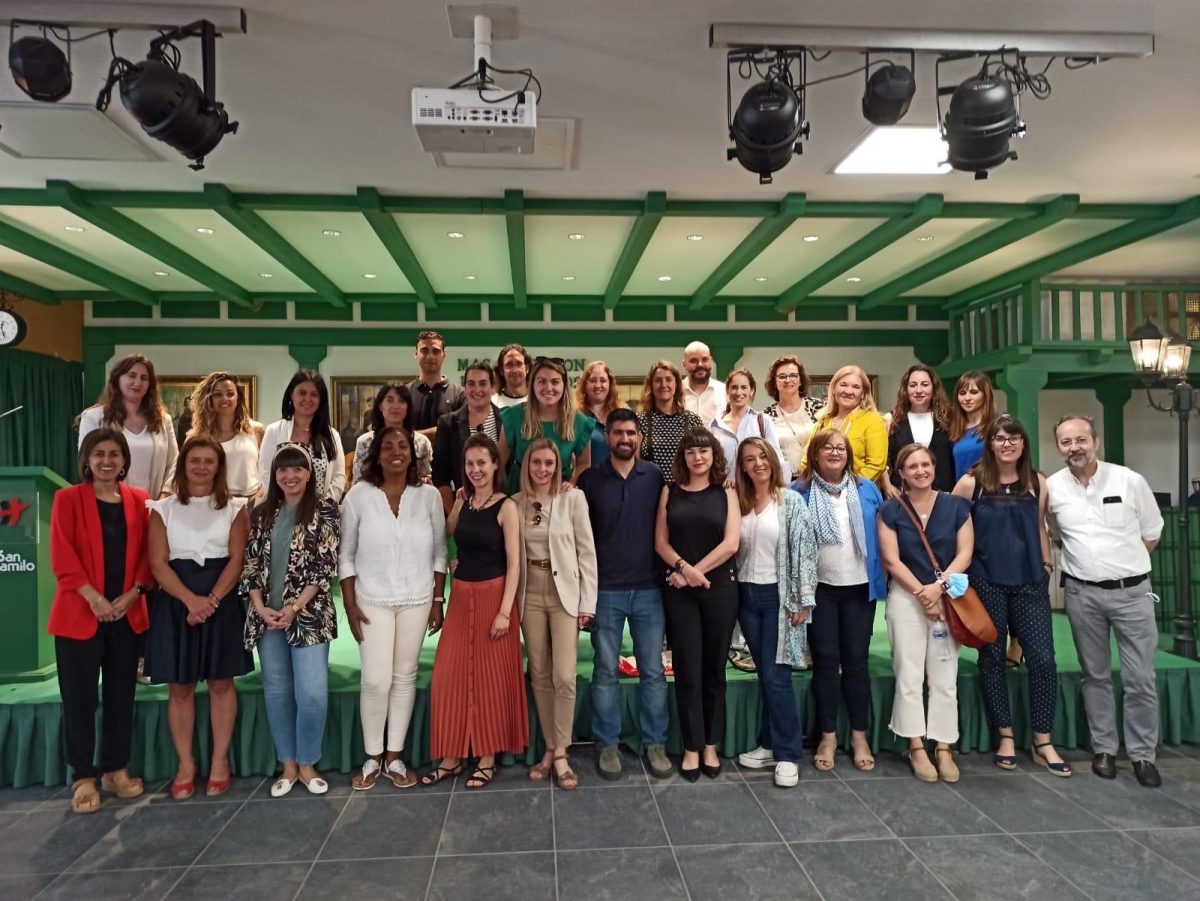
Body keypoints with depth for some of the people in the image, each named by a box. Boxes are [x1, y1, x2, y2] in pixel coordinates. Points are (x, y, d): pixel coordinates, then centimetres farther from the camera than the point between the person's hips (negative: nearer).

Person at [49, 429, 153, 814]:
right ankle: (84, 777, 16)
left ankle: (116, 769, 24)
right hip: (80, 613, -3)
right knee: (80, 699, 4)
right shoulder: (67, 499, -2)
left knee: (121, 695, 11)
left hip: (128, 613, 3)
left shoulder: (139, 501, 7)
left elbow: (148, 553, 5)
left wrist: (132, 594, -8)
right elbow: (62, 557, -9)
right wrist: (94, 598, -16)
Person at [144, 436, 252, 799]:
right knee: (180, 686, 5)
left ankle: (220, 761, 15)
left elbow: (237, 559, -2)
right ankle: (185, 764, 17)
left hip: (223, 602, 0)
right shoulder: (163, 509, 5)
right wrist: (191, 600, -17)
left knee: (221, 683, 5)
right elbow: (158, 564, -3)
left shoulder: (234, 508, 5)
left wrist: (212, 599, -16)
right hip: (176, 603, 1)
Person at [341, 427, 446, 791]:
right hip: (373, 601, -1)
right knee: (376, 680, -3)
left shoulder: (429, 495, -2)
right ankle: (372, 758, 17)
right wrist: (350, 605, -5)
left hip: (417, 600, 2)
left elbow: (439, 552, 3)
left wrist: (438, 601, 1)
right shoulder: (358, 495, -5)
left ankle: (394, 758, 22)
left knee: (405, 678, 8)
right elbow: (346, 555, 0)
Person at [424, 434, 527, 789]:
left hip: (492, 596, -5)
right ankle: (452, 757, 21)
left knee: (490, 678, 5)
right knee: (450, 676, 7)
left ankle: (487, 759, 19)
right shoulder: (462, 502, 8)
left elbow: (514, 563, -12)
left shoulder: (506, 507, -9)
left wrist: (505, 611, -17)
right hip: (460, 597, 6)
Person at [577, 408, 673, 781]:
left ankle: (655, 744, 21)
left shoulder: (655, 476, 3)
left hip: (649, 589, 1)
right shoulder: (590, 479, 0)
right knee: (605, 671, 7)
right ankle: (607, 745, 20)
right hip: (605, 590, -1)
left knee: (653, 671, 8)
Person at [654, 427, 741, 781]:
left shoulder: (726, 493, 6)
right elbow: (660, 542, 2)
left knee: (714, 670, 7)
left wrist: (695, 572, -11)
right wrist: (683, 567, -15)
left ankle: (711, 747, 19)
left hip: (720, 588, 0)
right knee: (687, 671, 1)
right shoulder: (670, 492, 8)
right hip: (679, 591, 0)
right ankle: (692, 748, 11)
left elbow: (731, 543, -5)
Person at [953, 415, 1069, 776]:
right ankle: (1006, 737, 22)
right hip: (987, 582, -2)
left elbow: (1040, 528, 15)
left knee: (1043, 658, -1)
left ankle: (1043, 743, 15)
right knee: (992, 657, 7)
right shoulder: (972, 482, -4)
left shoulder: (1037, 482, 6)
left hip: (1029, 581, 2)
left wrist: (1047, 565, 13)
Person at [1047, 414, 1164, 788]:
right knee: (1095, 675, 12)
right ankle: (1103, 749, 24)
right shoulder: (1051, 488, -3)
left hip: (1132, 591, -1)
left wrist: (1124, 563, 2)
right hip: (1082, 593, 1)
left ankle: (1142, 754, 18)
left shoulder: (1130, 481, -7)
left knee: (1140, 679, 3)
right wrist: (1087, 559, 5)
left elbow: (1152, 534, 4)